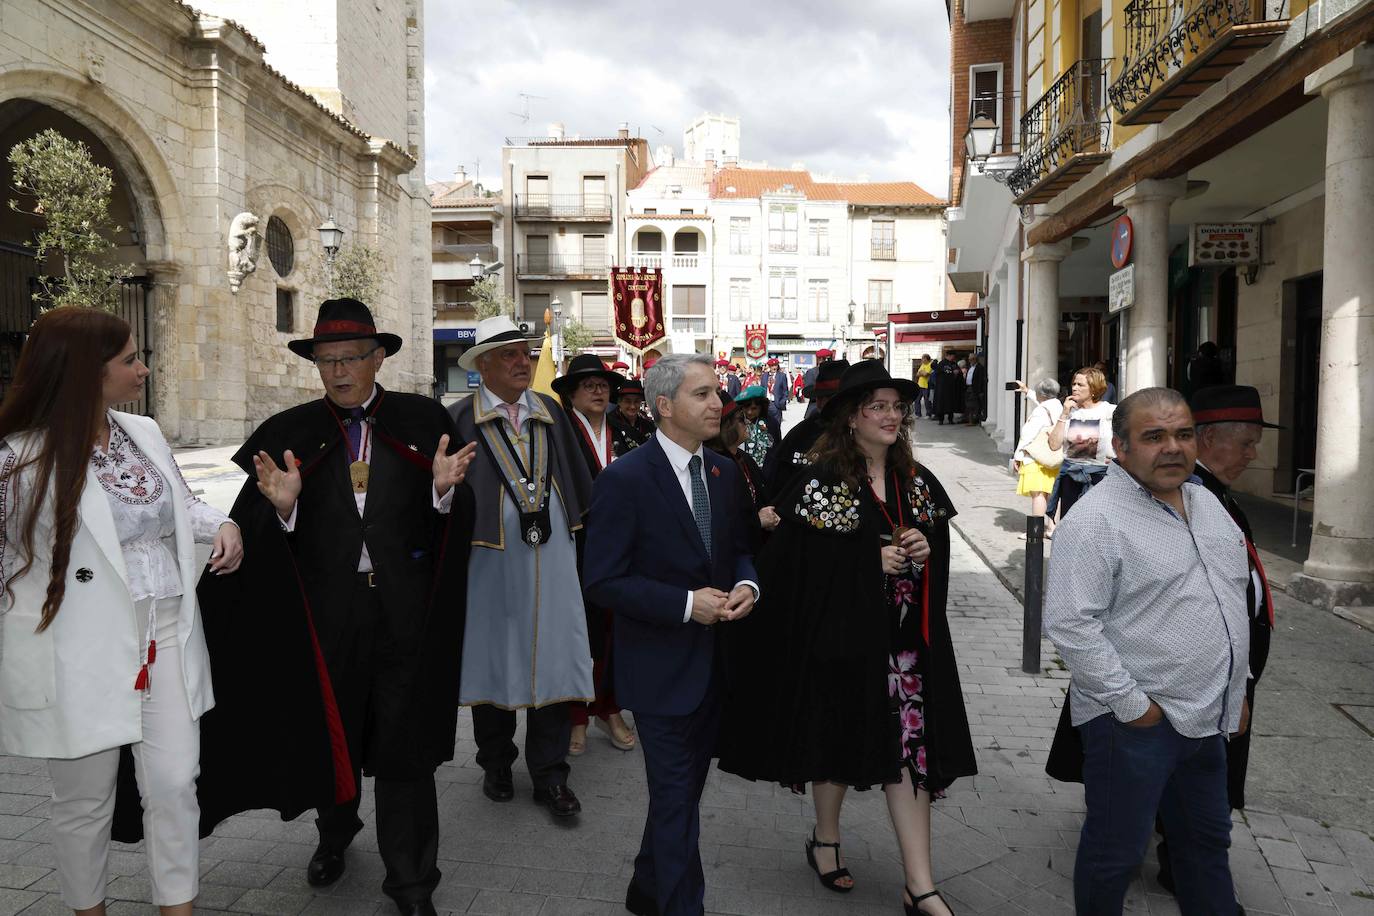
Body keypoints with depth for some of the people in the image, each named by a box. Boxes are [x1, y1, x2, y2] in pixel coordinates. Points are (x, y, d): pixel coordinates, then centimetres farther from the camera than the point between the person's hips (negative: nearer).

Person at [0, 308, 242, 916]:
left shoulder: (144, 433, 7)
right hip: (81, 659, -4)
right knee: (84, 801, 13)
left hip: (166, 641, 5)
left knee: (175, 787, 7)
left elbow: (178, 504, 20)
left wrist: (222, 525, 2)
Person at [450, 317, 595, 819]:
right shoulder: (461, 419, -3)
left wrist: (578, 524, 11)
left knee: (552, 659, 3)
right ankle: (496, 764, 29)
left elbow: (575, 479, 14)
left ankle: (549, 775, 15)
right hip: (491, 557, -2)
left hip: (551, 556, 3)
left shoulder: (550, 411, 9)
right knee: (492, 658, 10)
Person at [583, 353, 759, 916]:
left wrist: (746, 585, -9)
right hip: (662, 665, -7)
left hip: (715, 662, 7)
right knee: (677, 800, 2)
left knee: (683, 787, 22)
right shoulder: (625, 480, -17)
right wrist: (686, 604, -23)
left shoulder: (724, 473, 3)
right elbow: (603, 581, -17)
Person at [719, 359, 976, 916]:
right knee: (839, 741, 11)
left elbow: (941, 546, 15)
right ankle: (825, 839, 37)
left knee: (909, 745, 2)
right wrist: (872, 561, -18)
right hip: (842, 635, -4)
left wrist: (926, 551, -7)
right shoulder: (820, 482, -10)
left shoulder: (916, 482, 7)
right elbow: (796, 562, -14)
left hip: (906, 638, 4)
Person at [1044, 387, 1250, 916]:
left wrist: (1236, 689, 17)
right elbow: (1068, 623, -24)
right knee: (1115, 852, 7)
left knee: (1208, 841, 23)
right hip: (1135, 719, -8)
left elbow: (1230, 600, 20)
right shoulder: (1095, 519, -18)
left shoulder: (1206, 503, 9)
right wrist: (1131, 704, -20)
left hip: (1207, 717, 8)